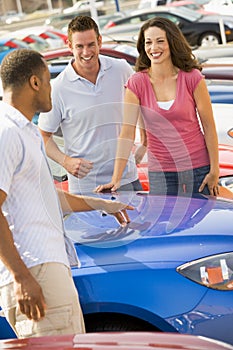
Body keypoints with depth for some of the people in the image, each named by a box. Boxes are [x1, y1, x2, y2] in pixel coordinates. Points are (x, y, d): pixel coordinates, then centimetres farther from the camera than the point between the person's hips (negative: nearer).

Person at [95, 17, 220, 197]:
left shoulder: (192, 78, -5)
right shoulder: (137, 83, -4)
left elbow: (209, 126, -1)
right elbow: (128, 131, -8)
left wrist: (214, 171, -5)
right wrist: (116, 178, -15)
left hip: (198, 169, 0)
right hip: (160, 173, 0)